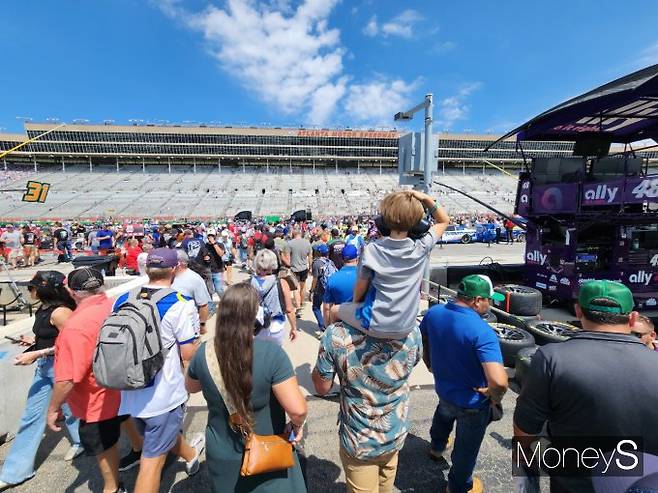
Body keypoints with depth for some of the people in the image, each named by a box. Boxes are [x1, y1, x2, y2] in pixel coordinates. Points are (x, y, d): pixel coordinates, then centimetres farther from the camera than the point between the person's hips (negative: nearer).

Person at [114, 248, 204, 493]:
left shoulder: (121, 300, -2)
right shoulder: (180, 305, -22)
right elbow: (189, 355, -18)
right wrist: (197, 336, 2)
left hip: (131, 392, 7)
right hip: (163, 395, -7)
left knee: (165, 433, 30)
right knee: (152, 460, 8)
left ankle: (191, 455, 57)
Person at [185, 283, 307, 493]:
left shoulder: (203, 352, -17)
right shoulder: (271, 353, -30)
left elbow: (190, 387, 4)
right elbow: (297, 409, -30)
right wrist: (298, 424, -10)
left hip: (223, 457, 4)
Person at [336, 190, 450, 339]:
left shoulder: (372, 250, -19)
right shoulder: (421, 248, -14)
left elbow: (360, 287, -7)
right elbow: (444, 221, 3)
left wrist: (355, 303, 13)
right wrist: (426, 199, -8)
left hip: (376, 325, -3)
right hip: (405, 328, 3)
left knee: (335, 311, 23)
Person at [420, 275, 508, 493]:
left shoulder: (434, 312, -14)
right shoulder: (482, 332, -34)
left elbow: (422, 341, 4)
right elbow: (499, 381, -41)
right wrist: (495, 397, -19)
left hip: (442, 388, 6)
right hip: (472, 403, -5)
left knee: (444, 414, 39)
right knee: (466, 448, 23)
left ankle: (437, 446, 67)